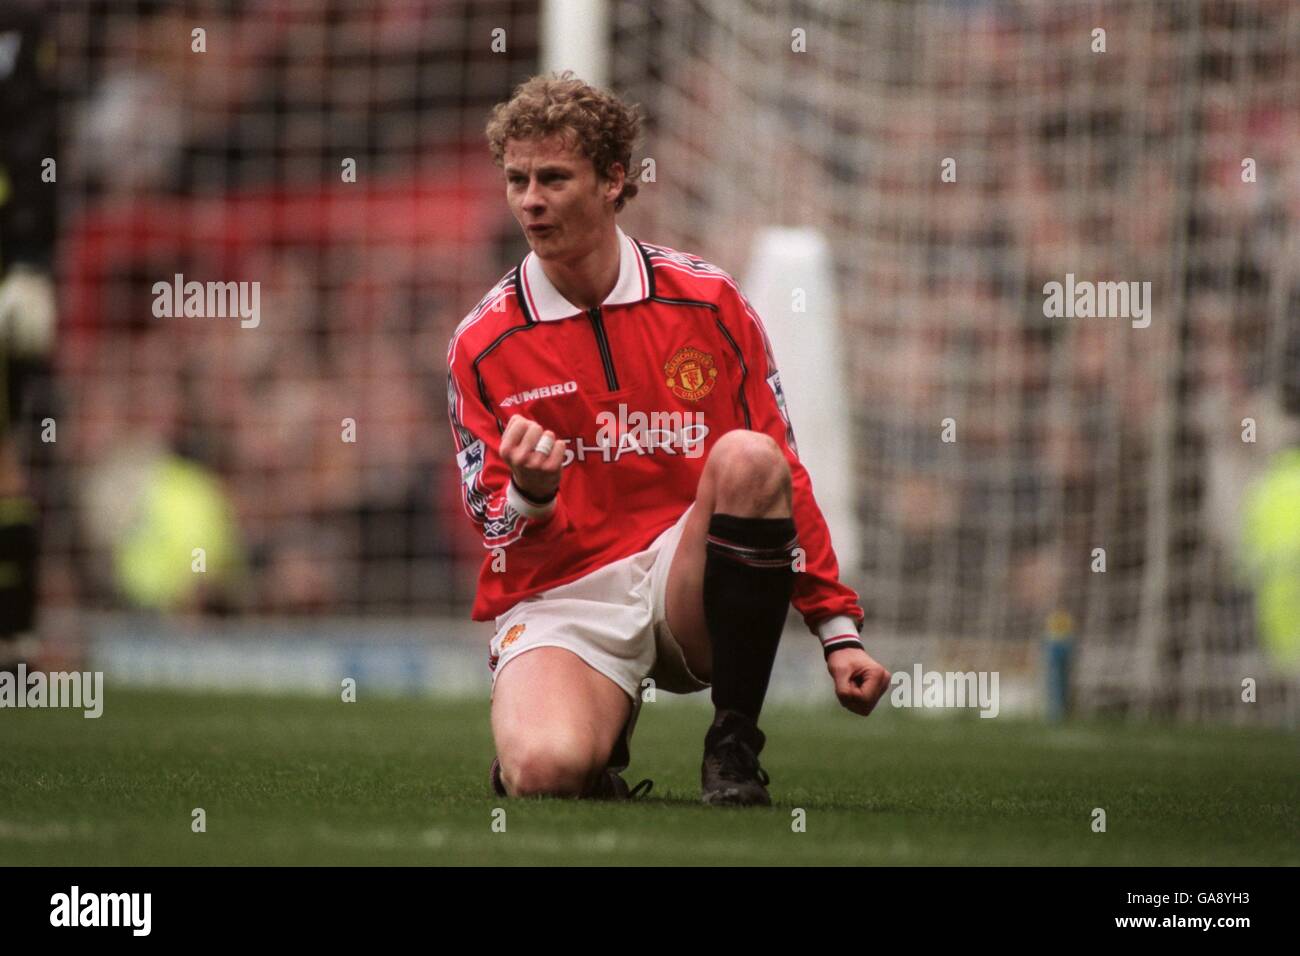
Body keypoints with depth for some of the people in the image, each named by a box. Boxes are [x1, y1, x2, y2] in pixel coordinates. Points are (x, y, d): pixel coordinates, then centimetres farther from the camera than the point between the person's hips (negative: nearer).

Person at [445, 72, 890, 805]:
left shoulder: (708, 301, 2)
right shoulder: (481, 344, 2)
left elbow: (784, 473, 6)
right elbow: (499, 535, 3)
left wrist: (839, 632, 1)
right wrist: (530, 495, -22)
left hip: (690, 584, 1)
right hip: (561, 601, -1)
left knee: (746, 459, -30)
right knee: (544, 770, -33)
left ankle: (735, 745, -17)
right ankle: (600, 748, 9)